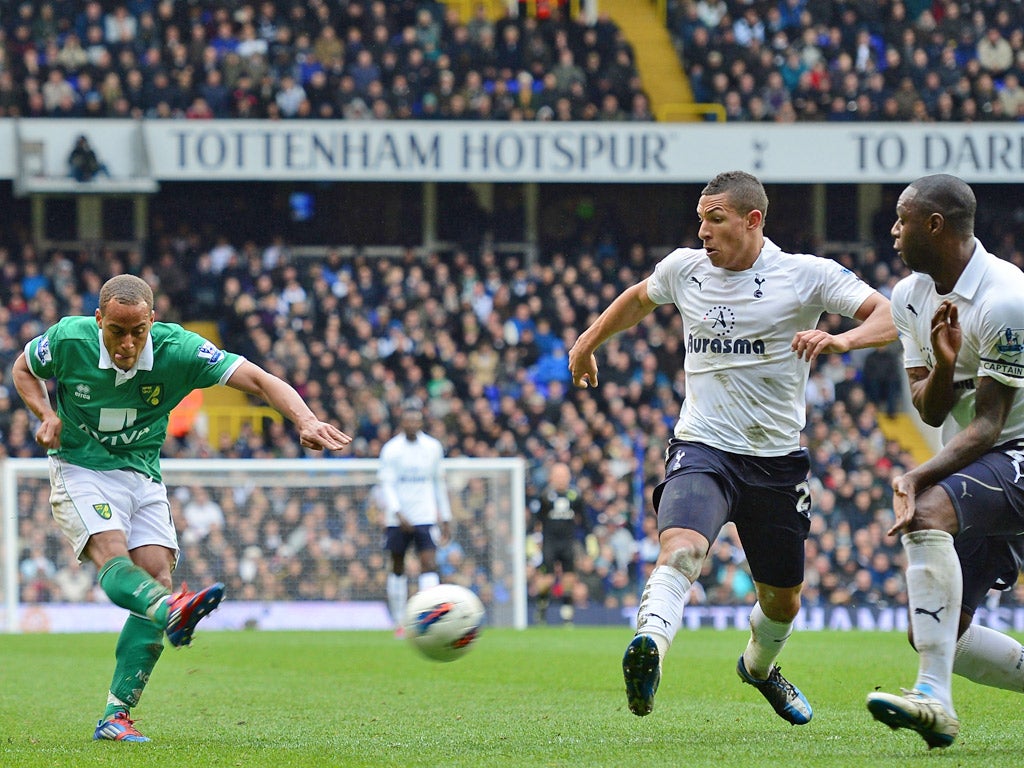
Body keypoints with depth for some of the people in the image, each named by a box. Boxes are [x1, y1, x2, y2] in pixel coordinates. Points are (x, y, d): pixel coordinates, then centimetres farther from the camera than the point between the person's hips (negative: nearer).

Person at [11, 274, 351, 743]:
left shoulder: (177, 349, -16)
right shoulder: (68, 340, -15)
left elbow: (258, 379, -21)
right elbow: (23, 369, 7)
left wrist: (305, 421, -38)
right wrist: (46, 414, -12)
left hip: (143, 475, 3)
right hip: (79, 471, -3)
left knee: (157, 574, -13)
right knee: (113, 555, -31)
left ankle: (115, 716, -11)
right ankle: (169, 610, -65)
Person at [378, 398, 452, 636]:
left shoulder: (433, 447, 5)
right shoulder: (390, 449, -4)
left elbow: (439, 483, 14)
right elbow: (386, 485, -9)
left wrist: (445, 518, 15)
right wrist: (398, 513, -23)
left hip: (425, 517, 1)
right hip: (398, 519, -1)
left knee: (429, 564, -14)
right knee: (398, 569, 8)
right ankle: (399, 623, 19)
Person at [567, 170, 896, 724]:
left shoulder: (806, 274, -6)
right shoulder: (683, 269, 4)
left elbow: (888, 317, -14)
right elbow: (638, 299, 28)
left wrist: (841, 340, -33)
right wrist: (588, 342, 35)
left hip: (777, 461, 1)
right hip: (702, 448, 0)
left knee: (782, 599, 15)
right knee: (681, 549, -33)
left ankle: (760, 667, 48)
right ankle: (649, 645, -57)